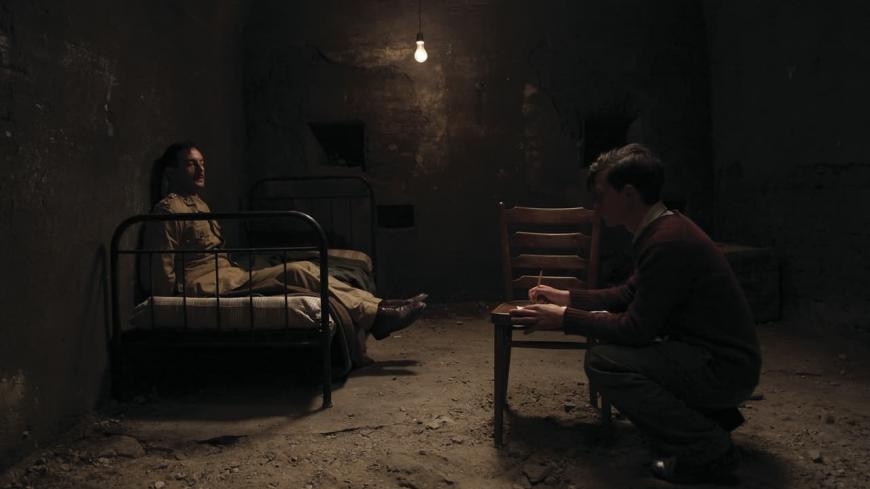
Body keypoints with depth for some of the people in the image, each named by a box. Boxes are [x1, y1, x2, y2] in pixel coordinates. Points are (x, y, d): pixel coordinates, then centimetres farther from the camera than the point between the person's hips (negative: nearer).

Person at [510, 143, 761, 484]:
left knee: (603, 361, -22)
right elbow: (629, 294, 17)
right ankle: (711, 414, 19)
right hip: (712, 353, 10)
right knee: (613, 345, 22)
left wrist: (565, 319, -13)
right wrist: (567, 297, 14)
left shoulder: (667, 241, -25)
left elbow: (637, 329, -22)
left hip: (725, 366, -10)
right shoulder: (665, 228, 6)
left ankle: (708, 449, -8)